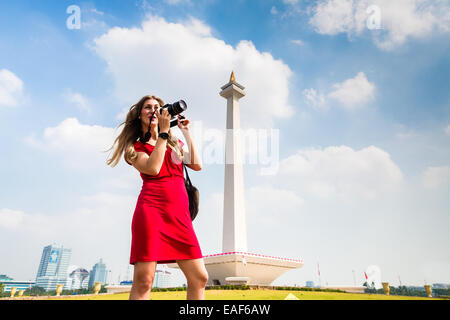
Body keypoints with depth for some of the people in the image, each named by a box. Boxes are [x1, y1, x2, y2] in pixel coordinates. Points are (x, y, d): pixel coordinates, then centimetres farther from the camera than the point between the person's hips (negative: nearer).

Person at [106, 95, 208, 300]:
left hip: (180, 215, 4)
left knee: (199, 278, -1)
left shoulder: (174, 143, 25)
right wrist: (163, 131, -3)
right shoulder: (134, 147, 12)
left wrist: (187, 133, 13)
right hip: (151, 210, -4)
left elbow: (197, 165, 11)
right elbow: (152, 168, -8)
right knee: (143, 280, -10)